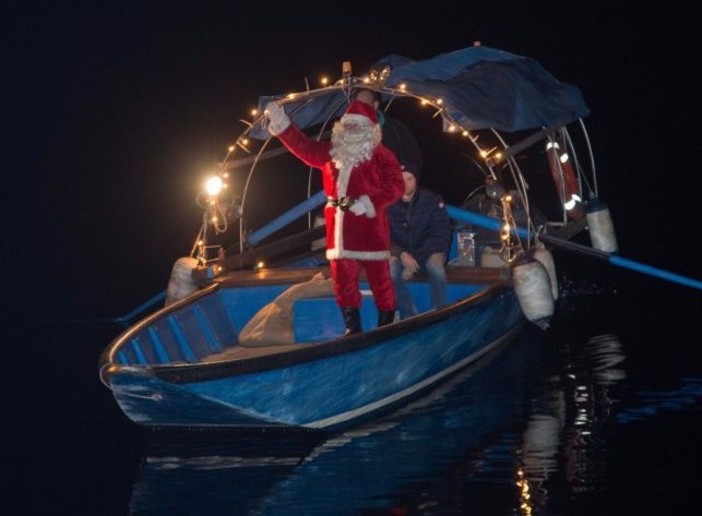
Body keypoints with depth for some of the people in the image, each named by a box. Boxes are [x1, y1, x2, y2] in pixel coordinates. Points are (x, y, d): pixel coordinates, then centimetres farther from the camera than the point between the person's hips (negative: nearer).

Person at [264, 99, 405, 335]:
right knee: (343, 278, 8)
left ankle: (387, 326, 8)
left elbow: (395, 185, -10)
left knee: (379, 277, -1)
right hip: (339, 224, 5)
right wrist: (282, 124, -7)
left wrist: (368, 202, -20)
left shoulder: (380, 155, -3)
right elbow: (304, 147, 6)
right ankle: (352, 327, 17)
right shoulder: (331, 152, 12)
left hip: (369, 224, -5)